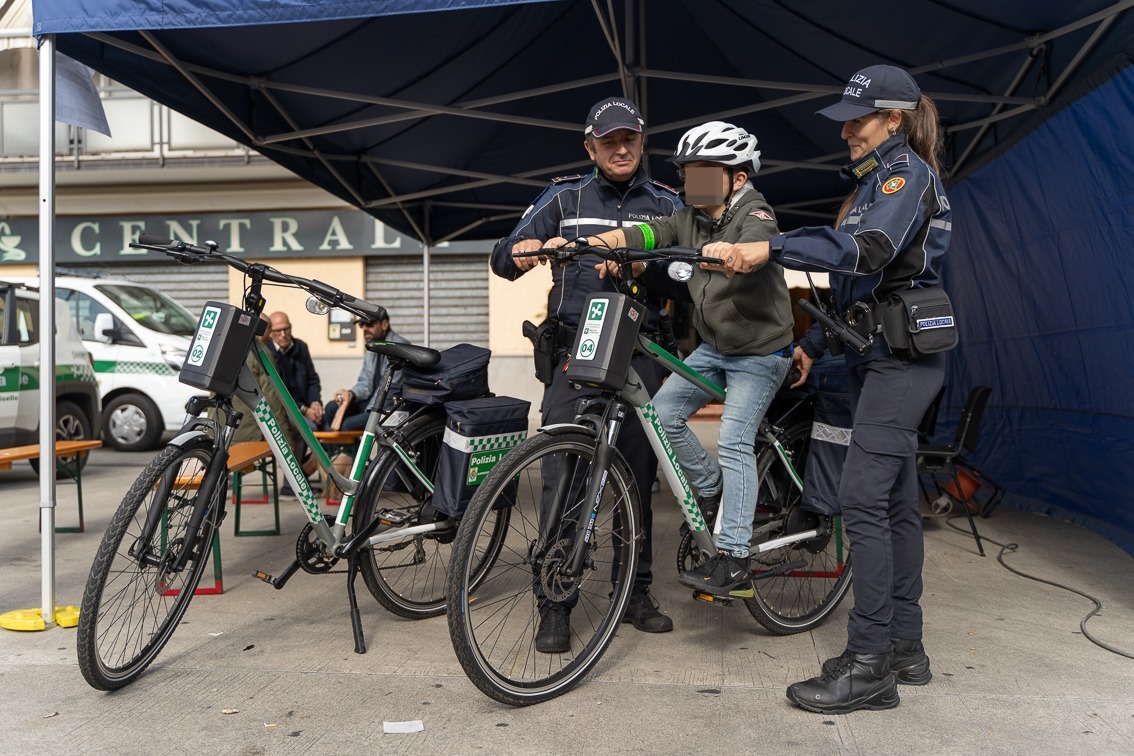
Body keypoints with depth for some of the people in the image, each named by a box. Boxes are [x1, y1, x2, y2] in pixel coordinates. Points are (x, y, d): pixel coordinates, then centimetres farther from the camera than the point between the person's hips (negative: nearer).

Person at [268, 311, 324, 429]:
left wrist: (315, 402, -4)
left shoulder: (301, 347, 10)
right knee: (309, 427, -30)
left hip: (305, 405, 5)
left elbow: (313, 379, 16)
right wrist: (304, 410, -16)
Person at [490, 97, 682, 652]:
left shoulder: (665, 204, 13)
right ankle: (555, 605, 3)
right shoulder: (564, 198, 9)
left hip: (640, 353, 2)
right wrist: (525, 252, -21)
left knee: (638, 475, 7)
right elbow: (503, 258, 2)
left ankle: (635, 592, 22)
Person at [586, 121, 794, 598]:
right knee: (663, 411, -5)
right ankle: (714, 492, 18)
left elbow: (760, 241, -40)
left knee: (734, 442, -16)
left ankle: (733, 565, -13)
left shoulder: (754, 213, -16)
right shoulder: (690, 219, 2)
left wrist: (730, 250, -63)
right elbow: (649, 233, -14)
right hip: (714, 347, 7)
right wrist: (596, 242, -32)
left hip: (760, 351, -7)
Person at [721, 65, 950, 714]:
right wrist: (816, 344, 19)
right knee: (895, 502, 10)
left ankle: (868, 665, -8)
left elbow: (868, 249, -29)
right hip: (881, 355, 10)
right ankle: (905, 648, 18)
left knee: (863, 498, -14)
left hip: (900, 357, -10)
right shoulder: (877, 179, 22)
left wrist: (772, 247, -32)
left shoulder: (907, 172, -8)